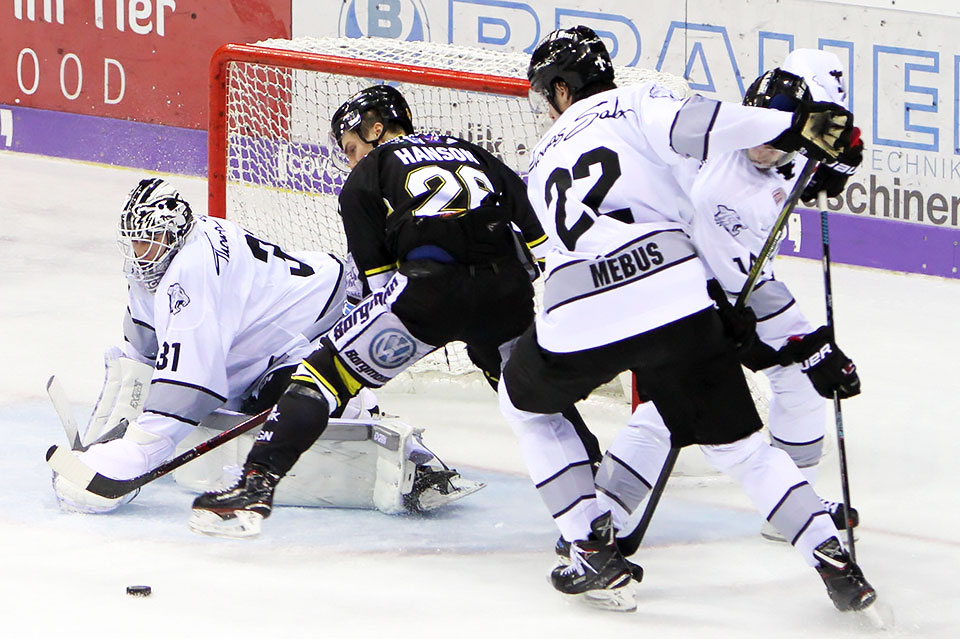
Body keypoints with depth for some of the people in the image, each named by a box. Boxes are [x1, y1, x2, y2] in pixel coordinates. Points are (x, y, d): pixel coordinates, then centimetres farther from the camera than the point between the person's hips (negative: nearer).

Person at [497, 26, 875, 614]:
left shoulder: (544, 165, 30)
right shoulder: (636, 105, 15)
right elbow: (691, 125, -9)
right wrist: (795, 127, -14)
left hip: (578, 322, 2)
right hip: (673, 298, -2)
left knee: (527, 403, 31)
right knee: (737, 442, 11)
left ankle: (595, 554, 23)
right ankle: (834, 561, -1)